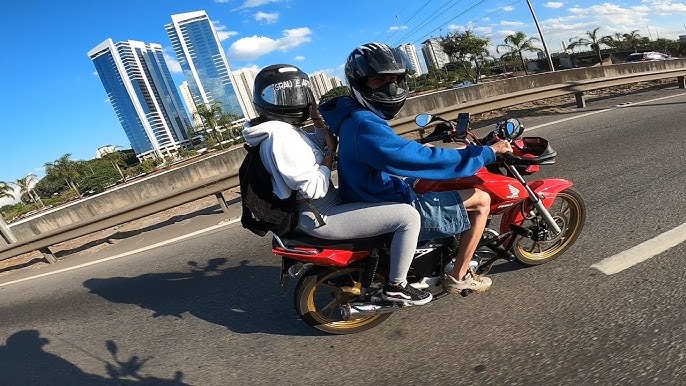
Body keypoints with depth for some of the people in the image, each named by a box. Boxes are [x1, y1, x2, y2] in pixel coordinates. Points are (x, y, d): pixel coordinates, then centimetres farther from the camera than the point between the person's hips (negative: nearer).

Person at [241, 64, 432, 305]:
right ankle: (396, 287, 1)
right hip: (321, 217, -11)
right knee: (408, 216, -16)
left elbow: (322, 143, 22)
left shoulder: (282, 129, 10)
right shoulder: (281, 136, -22)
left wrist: (317, 119, 4)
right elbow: (314, 188, -26)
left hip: (322, 207, 11)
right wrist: (330, 152, -13)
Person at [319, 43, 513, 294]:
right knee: (481, 200, -2)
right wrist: (488, 152, -21)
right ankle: (458, 277, 12)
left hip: (374, 199, 10)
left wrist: (427, 144, 27)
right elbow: (427, 161, -31)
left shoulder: (355, 118, 5)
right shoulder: (365, 126, -28)